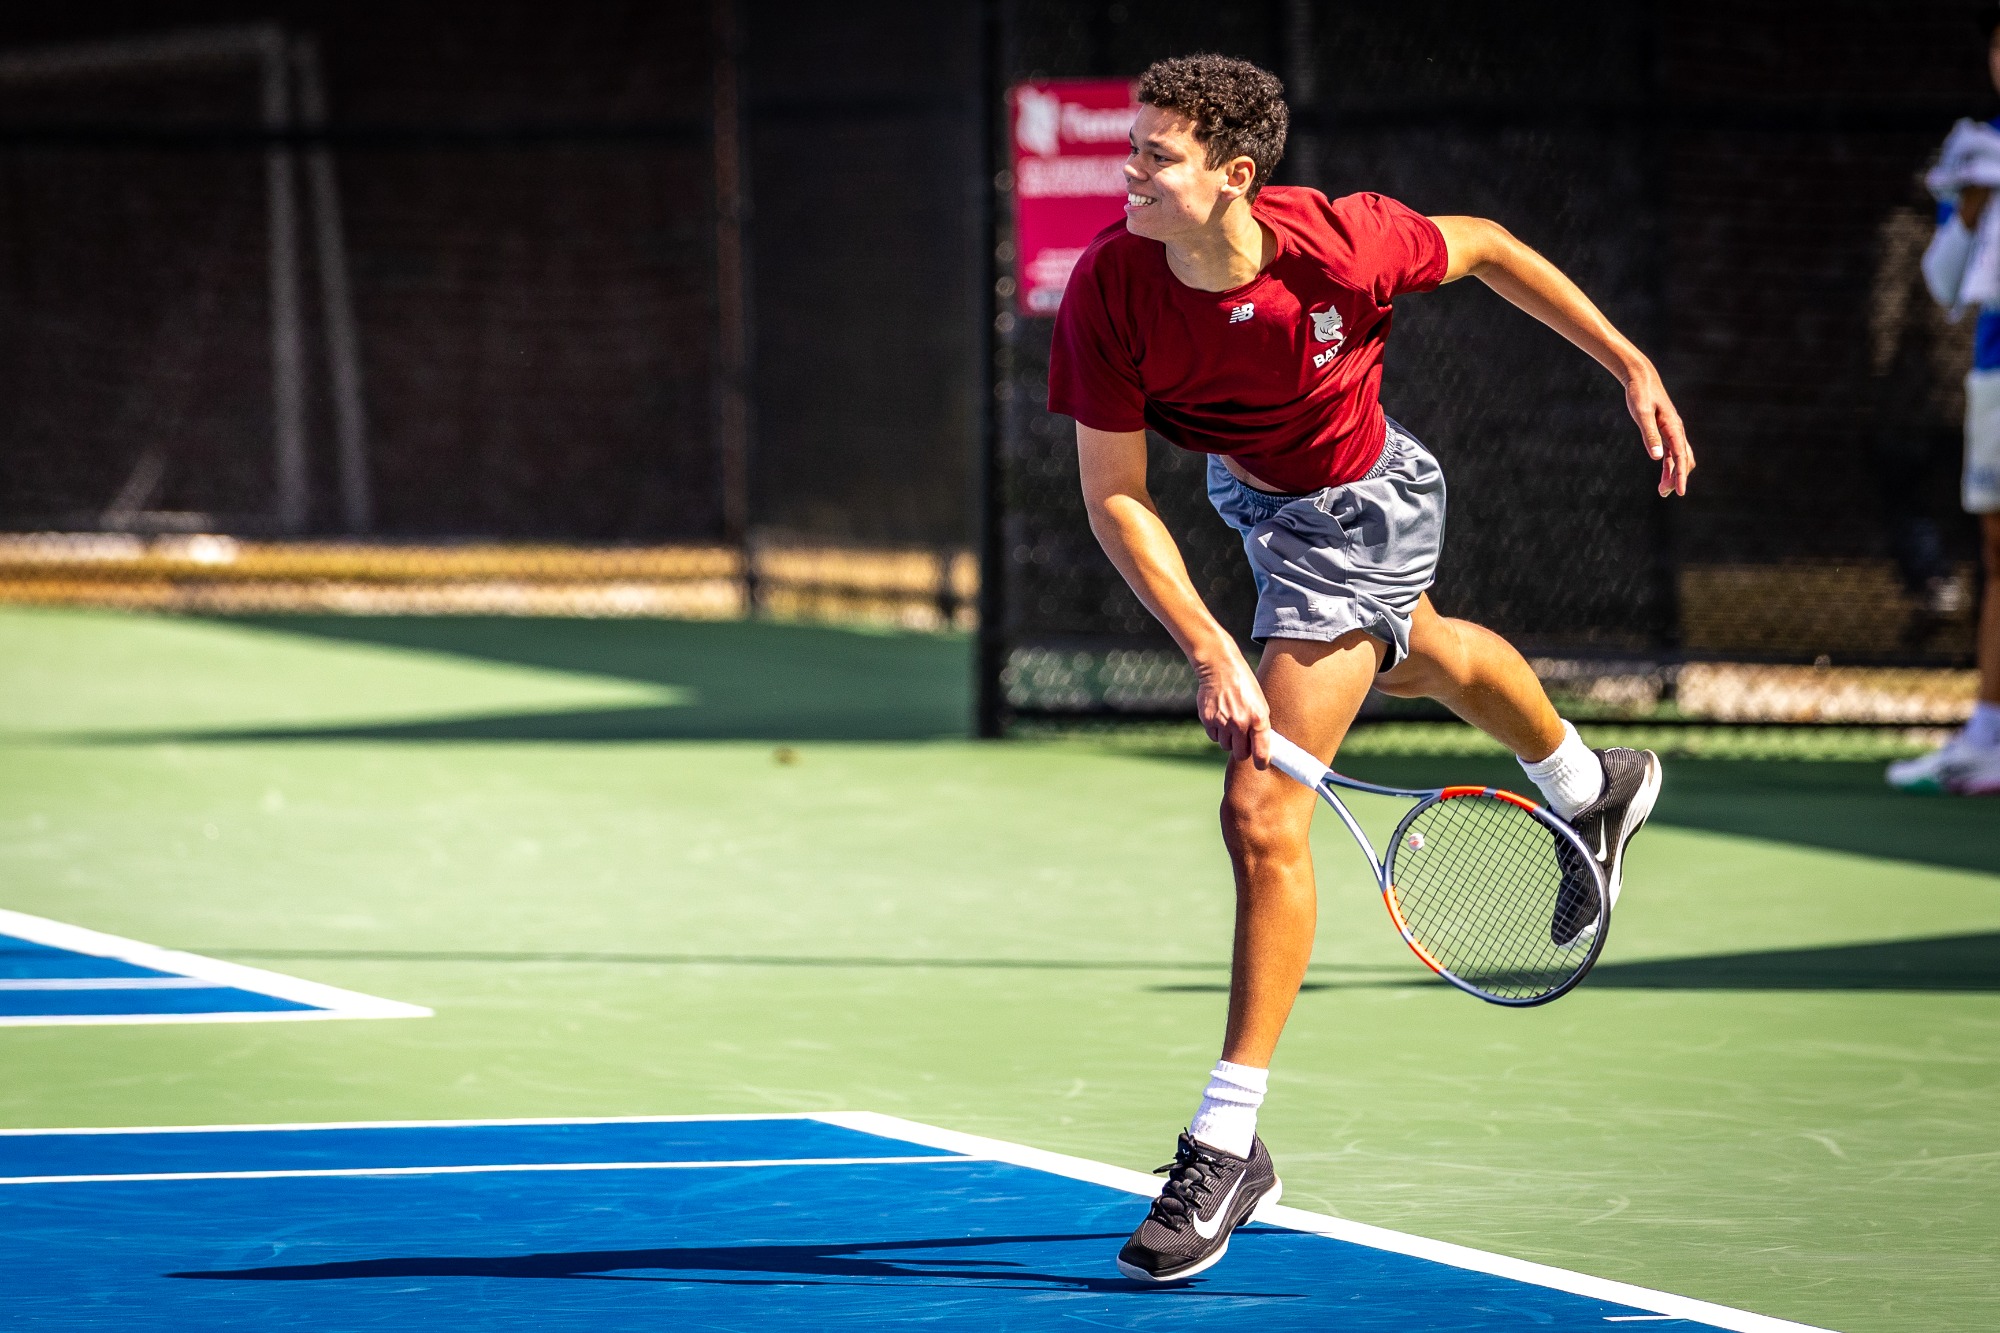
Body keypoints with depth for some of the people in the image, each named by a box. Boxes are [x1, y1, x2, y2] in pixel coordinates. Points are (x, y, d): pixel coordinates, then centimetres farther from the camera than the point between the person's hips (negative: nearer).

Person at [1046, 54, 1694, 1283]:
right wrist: (1210, 652, -33)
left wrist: (1632, 366, -9)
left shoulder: (1337, 247, -35)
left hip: (1358, 512, -6)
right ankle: (1592, 788, 69)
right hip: (1249, 492, 6)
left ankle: (1227, 1144, -9)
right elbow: (1115, 493, -24)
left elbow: (1484, 248, -13)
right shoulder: (1111, 286, -29)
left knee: (1263, 816, -15)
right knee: (1418, 659, 36)